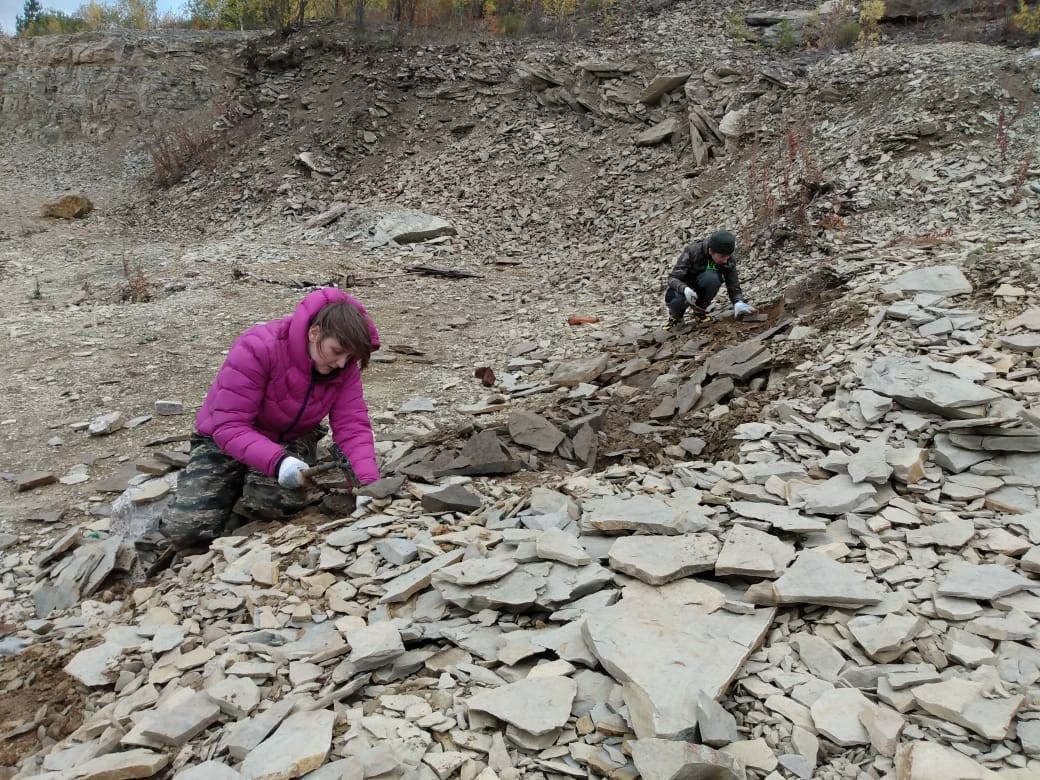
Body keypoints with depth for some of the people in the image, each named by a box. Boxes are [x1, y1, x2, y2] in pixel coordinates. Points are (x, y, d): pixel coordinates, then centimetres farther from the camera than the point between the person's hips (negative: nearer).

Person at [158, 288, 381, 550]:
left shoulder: (344, 367, -17)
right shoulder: (257, 349, -31)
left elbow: (353, 425, -19)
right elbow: (229, 426, -33)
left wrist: (369, 483, -36)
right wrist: (277, 460, -49)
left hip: (292, 440, 2)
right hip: (226, 439, -2)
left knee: (279, 498, -32)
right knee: (184, 529, -16)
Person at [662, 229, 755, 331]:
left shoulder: (729, 260, -17)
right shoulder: (692, 251, -26)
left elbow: (734, 286, -14)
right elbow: (672, 277, -26)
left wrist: (738, 303, -37)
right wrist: (684, 289, -48)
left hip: (702, 289, 2)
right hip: (684, 286, -2)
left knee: (712, 277, -33)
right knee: (675, 300, -38)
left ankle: (700, 310, -8)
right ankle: (676, 315, 1)